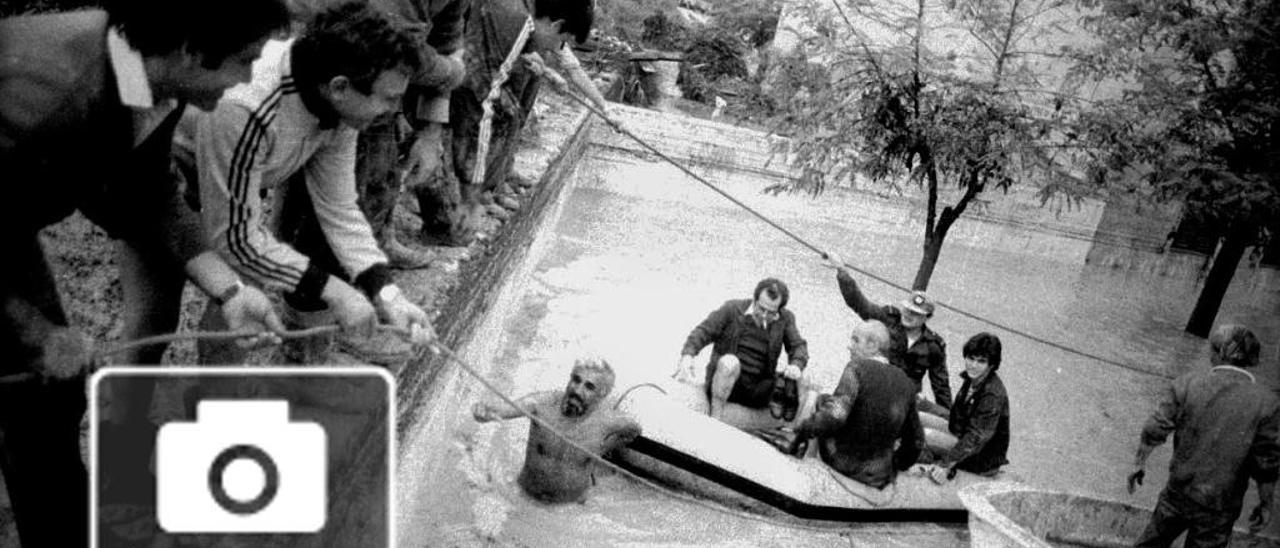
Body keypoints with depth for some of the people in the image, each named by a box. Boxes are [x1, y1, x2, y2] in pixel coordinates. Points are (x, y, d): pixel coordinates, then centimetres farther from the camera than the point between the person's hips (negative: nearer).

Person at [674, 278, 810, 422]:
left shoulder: (785, 318, 4)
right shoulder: (731, 309, -4)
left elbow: (798, 346, -2)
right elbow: (703, 332, -9)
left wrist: (796, 365, -27)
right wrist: (687, 355, -29)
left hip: (757, 390, 0)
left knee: (801, 384, -26)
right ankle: (715, 418, -29)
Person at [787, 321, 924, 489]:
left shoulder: (858, 368, -16)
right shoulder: (905, 382, 3)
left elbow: (835, 416, -29)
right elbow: (916, 440, 11)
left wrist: (804, 429, -13)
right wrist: (896, 466, 28)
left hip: (845, 465, -6)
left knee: (823, 399, 14)